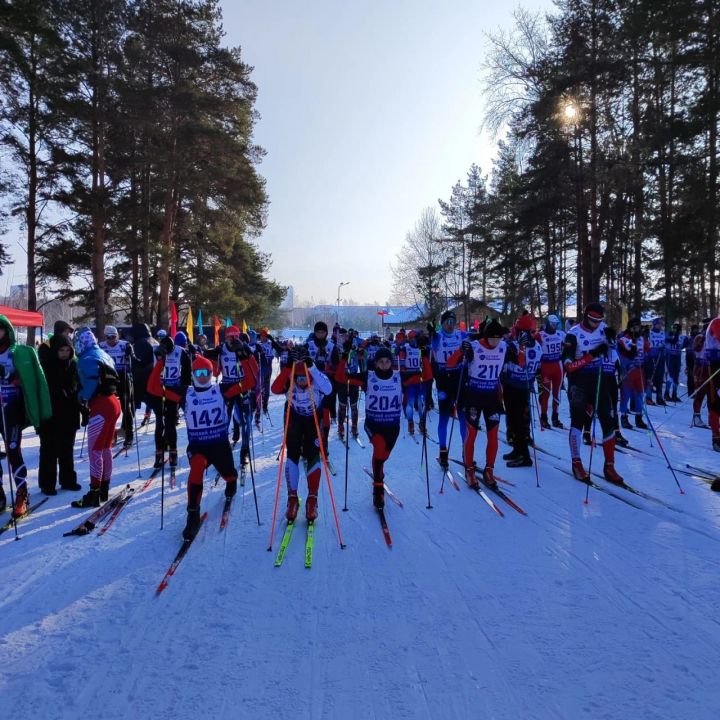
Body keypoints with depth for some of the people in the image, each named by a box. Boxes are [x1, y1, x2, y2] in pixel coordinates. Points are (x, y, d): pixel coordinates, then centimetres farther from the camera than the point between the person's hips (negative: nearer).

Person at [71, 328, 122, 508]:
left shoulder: (87, 359, -11)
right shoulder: (103, 355, 16)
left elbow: (91, 384, -19)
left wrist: (82, 396, 0)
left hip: (101, 406, -9)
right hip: (112, 401, 9)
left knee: (94, 450, -5)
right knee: (105, 447, 17)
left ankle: (94, 494, -3)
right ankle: (104, 489, 27)